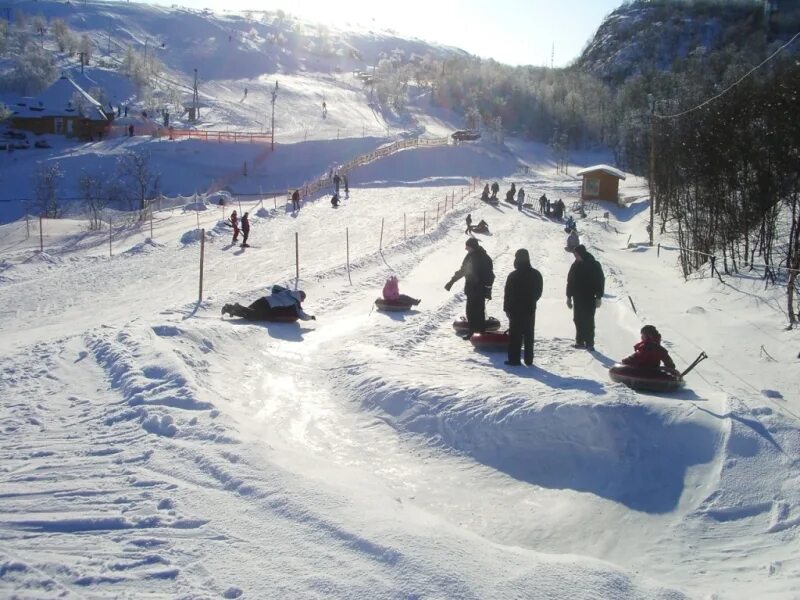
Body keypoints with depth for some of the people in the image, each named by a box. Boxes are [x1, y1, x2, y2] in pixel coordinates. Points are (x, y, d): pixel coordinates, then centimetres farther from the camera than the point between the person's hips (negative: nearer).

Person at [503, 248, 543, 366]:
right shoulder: (536, 274, 2)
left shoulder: (513, 275, -13)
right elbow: (539, 292, 9)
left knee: (515, 335, 0)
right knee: (529, 335, 11)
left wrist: (506, 308, 0)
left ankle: (514, 359, -3)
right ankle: (528, 359, 13)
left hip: (516, 309, -4)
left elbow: (508, 294, -10)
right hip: (530, 309, 4)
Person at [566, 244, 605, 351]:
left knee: (589, 320, -5)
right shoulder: (575, 266, 7)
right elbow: (570, 281, 13)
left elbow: (600, 281, -6)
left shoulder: (594, 265, -7)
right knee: (578, 320, 8)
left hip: (590, 298, -5)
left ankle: (589, 343, -1)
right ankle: (580, 341, 17)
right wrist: (569, 297, 12)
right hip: (578, 298, 5)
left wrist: (599, 297, -10)